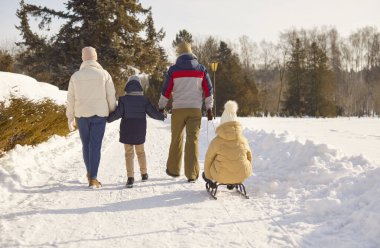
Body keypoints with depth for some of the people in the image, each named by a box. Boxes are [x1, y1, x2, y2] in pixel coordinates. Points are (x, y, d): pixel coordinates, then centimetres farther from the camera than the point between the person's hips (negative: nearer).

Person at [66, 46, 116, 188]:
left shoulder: (75, 76, 0)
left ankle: (90, 172, 31)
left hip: (81, 115, 2)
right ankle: (93, 179, -5)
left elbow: (71, 100, 4)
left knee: (86, 145, 18)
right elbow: (111, 97, -3)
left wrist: (70, 119, 13)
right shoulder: (104, 74, -4)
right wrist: (113, 113, 13)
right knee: (95, 146, -1)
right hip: (99, 115, -2)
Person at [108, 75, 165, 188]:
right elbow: (153, 112, -3)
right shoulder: (144, 100, -3)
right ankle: (144, 174, 28)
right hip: (140, 130, 2)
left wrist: (107, 119, 1)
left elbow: (118, 113, -13)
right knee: (140, 151, 19)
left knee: (129, 153, 0)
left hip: (126, 130, -2)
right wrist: (162, 116, 15)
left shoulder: (123, 99, -8)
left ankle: (130, 177, -9)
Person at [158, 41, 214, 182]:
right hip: (195, 109, 1)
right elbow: (208, 90, 4)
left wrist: (161, 107, 13)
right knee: (193, 140, 1)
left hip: (178, 109, 0)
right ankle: (192, 174, -3)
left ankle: (173, 169, 22)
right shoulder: (201, 69, 4)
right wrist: (209, 108, 10)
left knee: (176, 139, 13)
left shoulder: (173, 70, 0)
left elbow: (166, 91, 2)